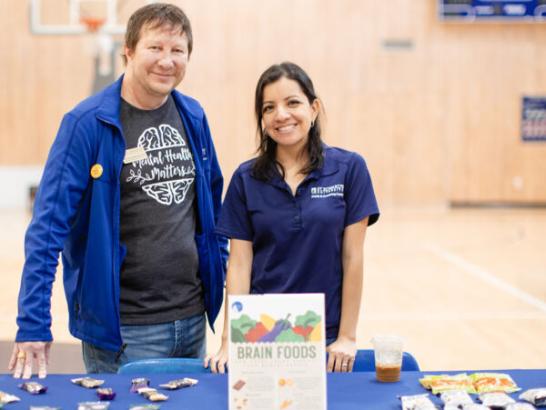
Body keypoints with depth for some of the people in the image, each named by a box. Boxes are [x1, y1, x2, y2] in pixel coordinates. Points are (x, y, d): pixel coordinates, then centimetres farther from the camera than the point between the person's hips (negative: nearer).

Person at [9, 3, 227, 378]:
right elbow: (49, 224, -15)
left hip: (193, 319, 6)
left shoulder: (193, 116, 4)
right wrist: (33, 325, -20)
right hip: (123, 330, -5)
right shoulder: (88, 123, -13)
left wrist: (223, 280, 13)